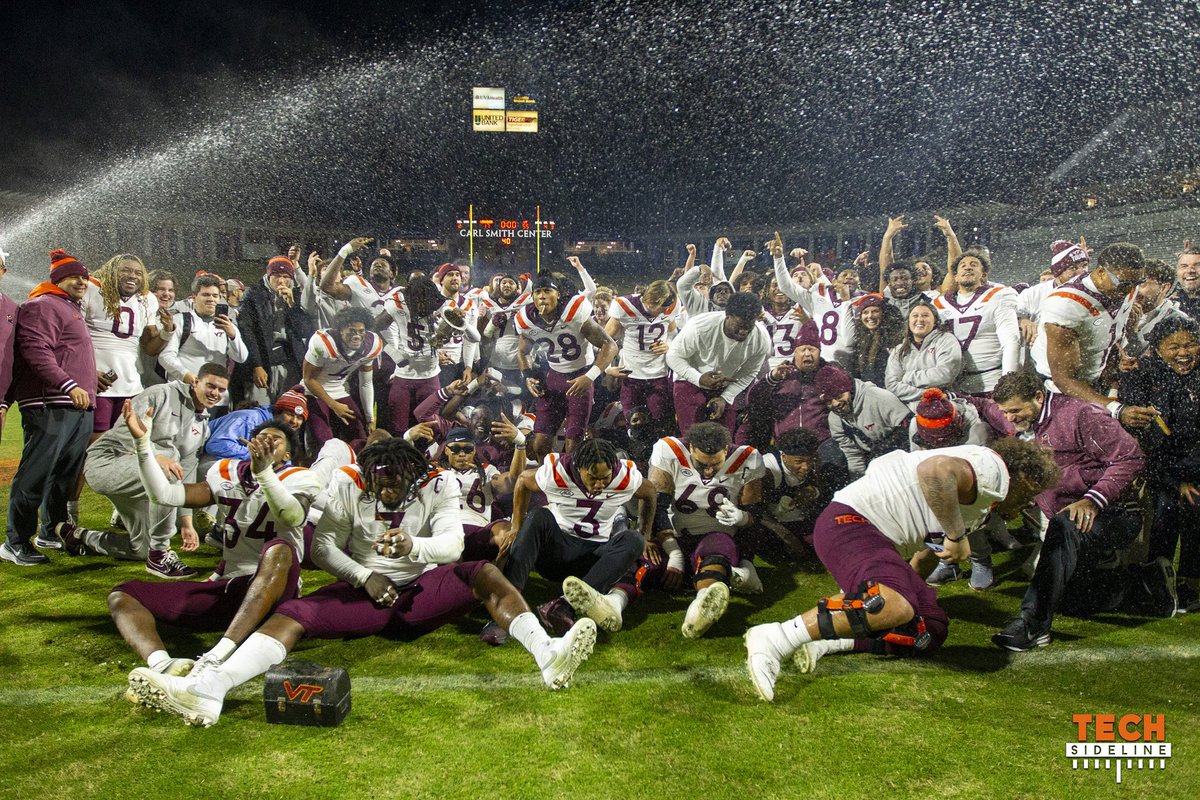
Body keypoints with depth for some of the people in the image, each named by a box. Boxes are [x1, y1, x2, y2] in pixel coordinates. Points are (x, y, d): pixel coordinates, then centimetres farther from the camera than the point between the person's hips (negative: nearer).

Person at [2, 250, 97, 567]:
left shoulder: (73, 310, 26)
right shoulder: (44, 306, -5)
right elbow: (36, 351, -17)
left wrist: (89, 384, 23)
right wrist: (68, 385, -24)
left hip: (78, 407, 10)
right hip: (50, 406, -10)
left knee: (66, 474, 13)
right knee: (36, 474, -9)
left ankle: (53, 531, 23)